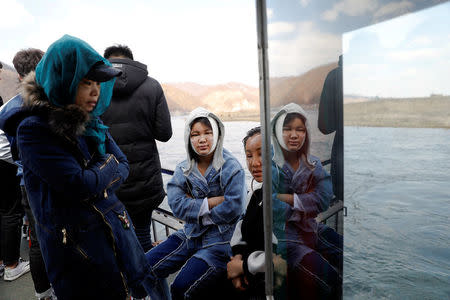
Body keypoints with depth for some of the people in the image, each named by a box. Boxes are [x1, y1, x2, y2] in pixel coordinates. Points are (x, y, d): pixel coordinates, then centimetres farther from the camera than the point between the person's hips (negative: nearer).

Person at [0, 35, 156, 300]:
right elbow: (79, 185, -23)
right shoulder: (34, 129, -16)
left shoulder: (91, 122, 3)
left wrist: (93, 178, -13)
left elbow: (123, 168, 2)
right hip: (76, 245, -5)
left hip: (118, 228, 6)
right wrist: (108, 165, -7)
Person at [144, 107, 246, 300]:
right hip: (190, 235, 6)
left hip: (220, 240, -5)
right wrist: (213, 201, -17)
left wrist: (195, 207, -11)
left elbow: (232, 208, -19)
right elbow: (176, 204, -10)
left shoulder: (231, 168, -11)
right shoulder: (183, 169, 3)